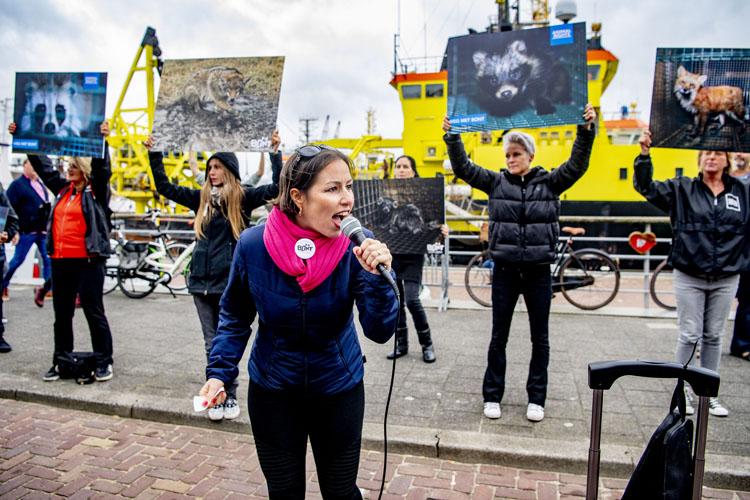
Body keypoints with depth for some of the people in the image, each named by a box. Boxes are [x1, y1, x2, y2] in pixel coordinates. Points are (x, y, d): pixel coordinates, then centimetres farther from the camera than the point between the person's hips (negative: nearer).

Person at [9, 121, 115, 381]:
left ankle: (104, 362, 8)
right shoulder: (62, 188, 14)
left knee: (94, 312, -1)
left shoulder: (96, 191, -2)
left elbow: (102, 168, -17)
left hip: (88, 261, -7)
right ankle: (60, 361, 24)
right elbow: (42, 163, 21)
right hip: (60, 261, 7)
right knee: (62, 314, 13)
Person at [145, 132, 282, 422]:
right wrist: (154, 154, 14)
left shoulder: (242, 198, 0)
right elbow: (164, 187, 17)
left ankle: (230, 396, 17)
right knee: (211, 343, 9)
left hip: (229, 280, -4)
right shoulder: (202, 197, 11)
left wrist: (275, 152, -16)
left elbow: (277, 187, -11)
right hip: (202, 279, 4)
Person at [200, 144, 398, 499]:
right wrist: (219, 372, -8)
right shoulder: (253, 244, -18)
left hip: (339, 389, 0)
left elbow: (379, 332, -23)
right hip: (271, 390, 1)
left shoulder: (357, 246, -20)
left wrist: (378, 276, -38)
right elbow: (235, 316, 0)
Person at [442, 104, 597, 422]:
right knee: (498, 337, 8)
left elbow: (577, 166, -8)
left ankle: (536, 398, 23)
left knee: (540, 338, 9)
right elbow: (462, 168, -1)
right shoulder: (496, 181, 4)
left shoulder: (549, 182, 3)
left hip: (538, 271, 0)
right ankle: (492, 396, 20)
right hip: (505, 271, 0)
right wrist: (451, 137, -9)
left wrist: (586, 130, -18)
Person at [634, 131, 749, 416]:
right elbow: (646, 187, -7)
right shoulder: (682, 189, 1)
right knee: (689, 336, 2)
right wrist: (645, 154, -20)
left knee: (714, 337, 12)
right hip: (689, 277, -2)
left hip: (726, 279, 3)